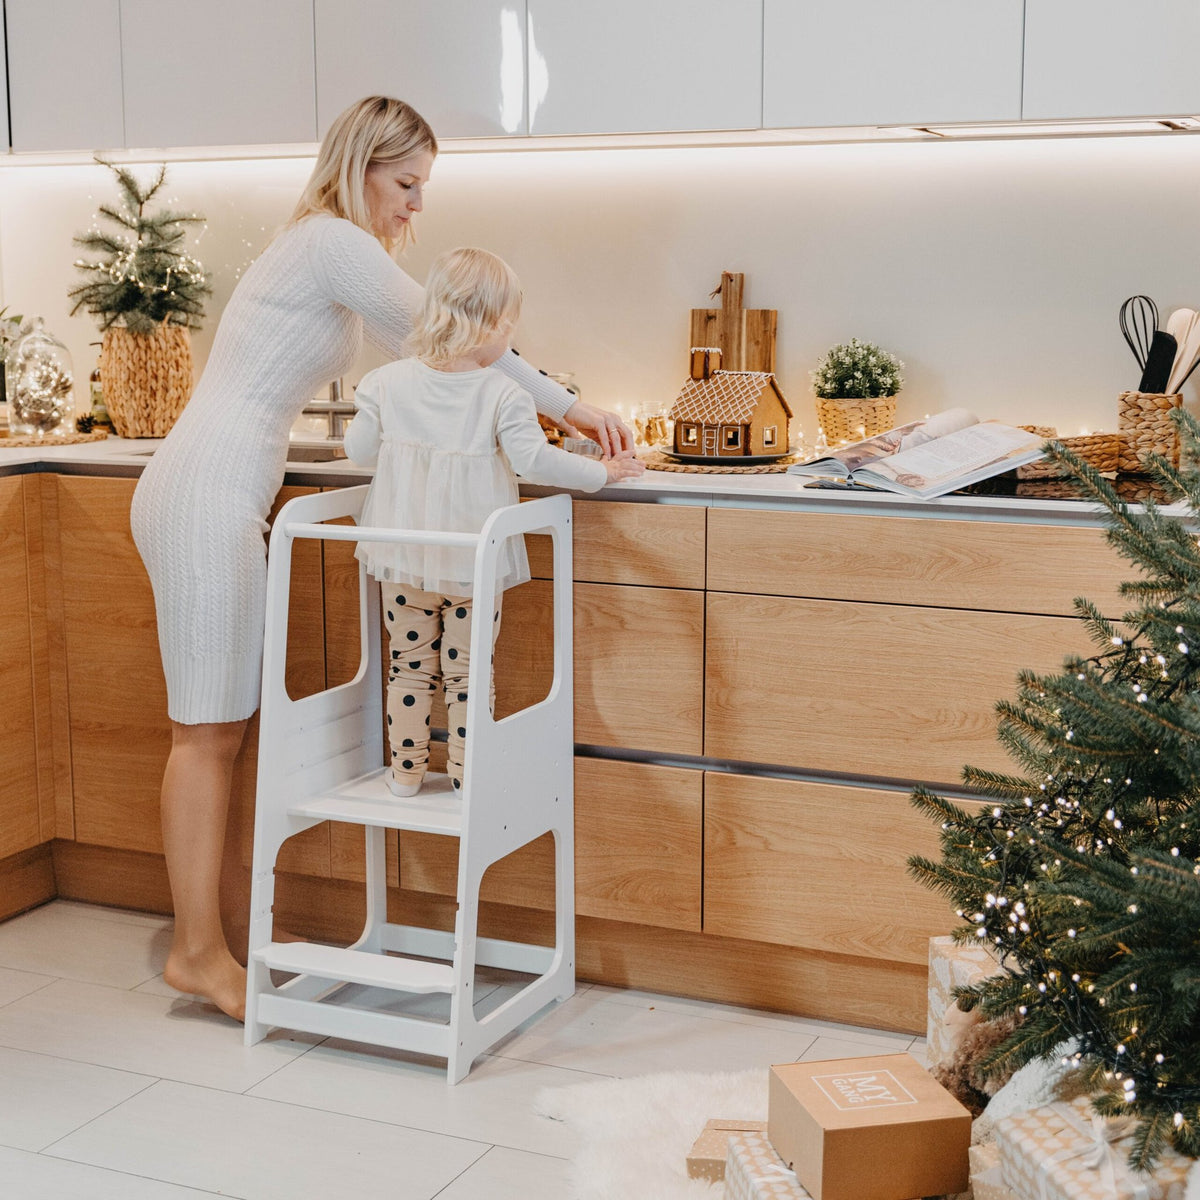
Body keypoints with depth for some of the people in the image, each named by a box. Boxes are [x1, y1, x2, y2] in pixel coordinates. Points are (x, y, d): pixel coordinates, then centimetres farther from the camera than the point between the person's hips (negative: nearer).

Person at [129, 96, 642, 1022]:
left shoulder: (331, 247, 21)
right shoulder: (335, 243, -10)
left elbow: (425, 358, 23)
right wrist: (568, 407, -3)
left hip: (209, 492, 10)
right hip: (210, 496, -10)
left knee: (222, 722, 12)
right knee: (211, 728, -6)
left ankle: (233, 923, 20)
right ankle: (198, 951, 0)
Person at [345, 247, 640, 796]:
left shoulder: (387, 383, -4)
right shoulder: (503, 395, -15)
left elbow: (359, 451, 2)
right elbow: (535, 461, -17)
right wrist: (600, 472, -4)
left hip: (405, 555, 3)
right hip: (472, 561, -3)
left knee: (409, 663, 16)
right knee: (467, 671, 10)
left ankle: (406, 770, 22)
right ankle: (467, 775, 17)